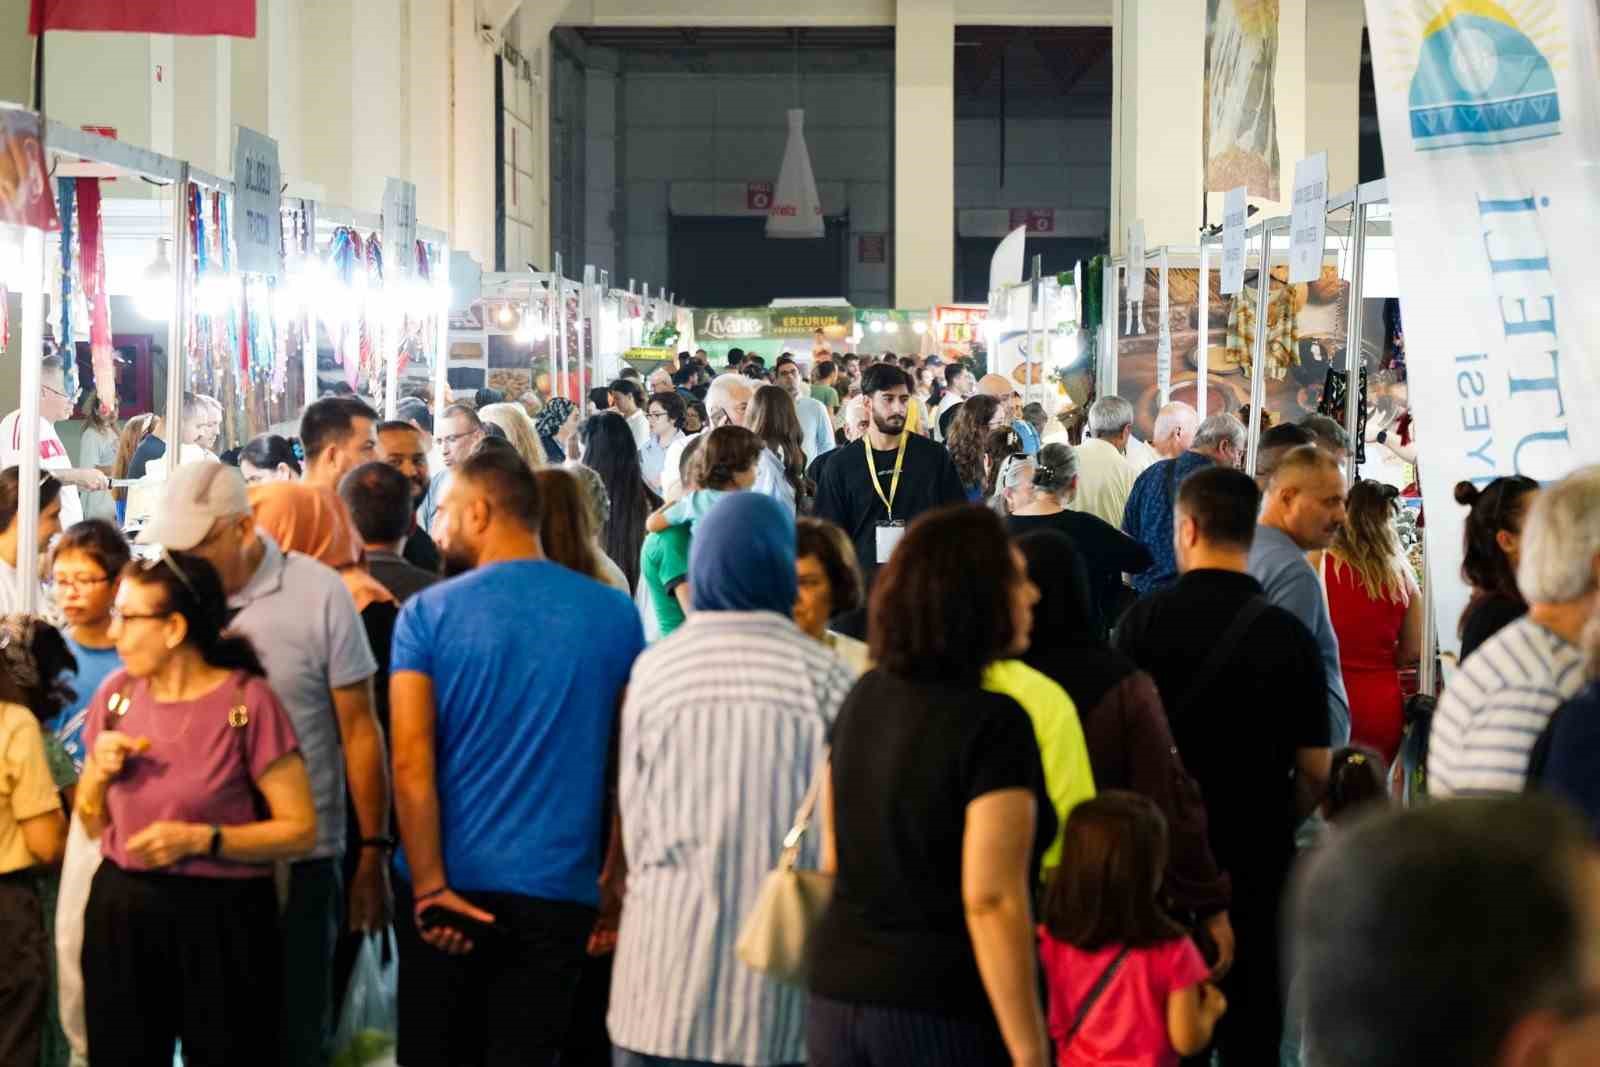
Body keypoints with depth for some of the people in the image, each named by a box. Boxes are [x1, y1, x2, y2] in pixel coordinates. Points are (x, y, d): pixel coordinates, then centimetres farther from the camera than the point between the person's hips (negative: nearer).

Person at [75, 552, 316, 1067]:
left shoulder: (247, 702, -13)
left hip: (220, 920, -5)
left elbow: (300, 830, -11)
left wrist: (202, 839, -21)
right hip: (120, 913, 5)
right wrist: (100, 772, -7)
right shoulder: (117, 694, 3)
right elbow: (92, 824, 13)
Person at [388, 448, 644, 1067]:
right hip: (557, 888, 1)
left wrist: (431, 885, -11)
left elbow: (411, 762, -12)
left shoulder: (427, 615, -6)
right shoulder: (615, 615, 0)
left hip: (446, 885, -1)